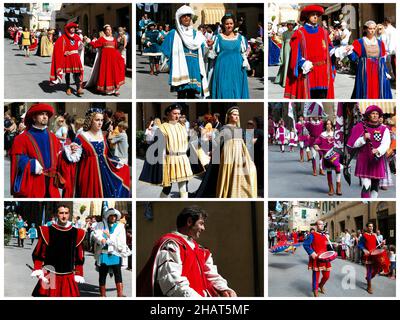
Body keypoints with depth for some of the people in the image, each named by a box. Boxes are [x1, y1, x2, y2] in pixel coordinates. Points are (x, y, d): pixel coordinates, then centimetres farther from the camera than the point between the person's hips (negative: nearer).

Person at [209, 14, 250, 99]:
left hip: (237, 68, 1)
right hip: (223, 68, -1)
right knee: (223, 89, -4)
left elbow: (244, 53, 12)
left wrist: (245, 63, -5)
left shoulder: (240, 37, 9)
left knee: (237, 89, 1)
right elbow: (214, 53, 5)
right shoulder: (218, 37, 5)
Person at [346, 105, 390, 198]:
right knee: (366, 186, -14)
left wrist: (378, 151, -30)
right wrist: (364, 139, -18)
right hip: (364, 160, -3)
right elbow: (354, 144, 0)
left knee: (375, 186, 12)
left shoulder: (384, 129, 5)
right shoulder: (361, 127, 2)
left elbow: (386, 144, -10)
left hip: (377, 161, 3)